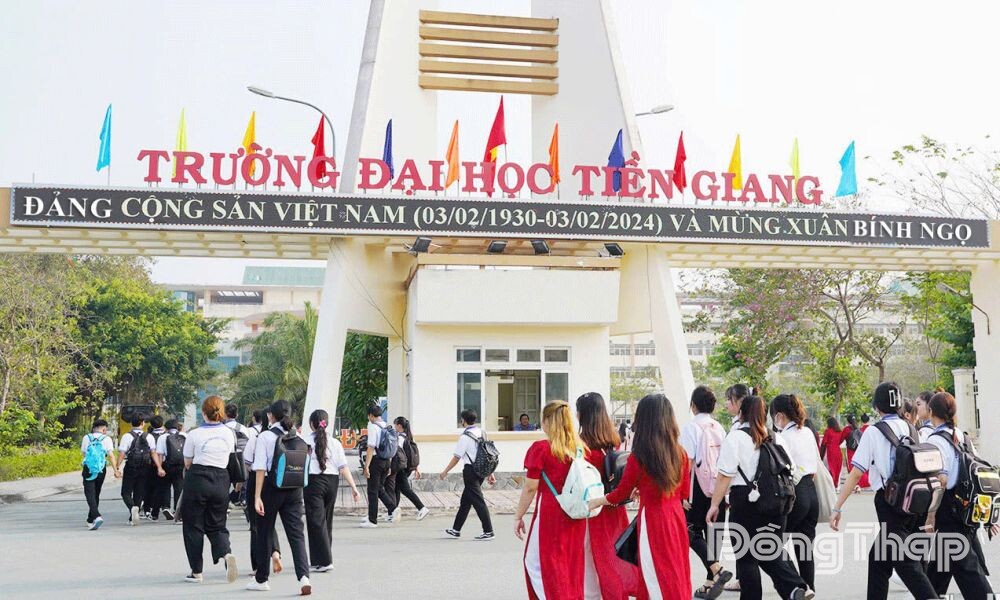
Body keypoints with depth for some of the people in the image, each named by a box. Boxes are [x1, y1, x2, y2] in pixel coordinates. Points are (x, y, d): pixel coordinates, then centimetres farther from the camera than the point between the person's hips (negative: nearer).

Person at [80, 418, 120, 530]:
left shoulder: (86, 438, 4)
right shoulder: (107, 439, 0)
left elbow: (83, 453, 9)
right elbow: (111, 455, -9)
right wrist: (115, 470, -10)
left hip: (88, 469, -1)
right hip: (101, 470, 1)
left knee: (90, 494, -6)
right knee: (96, 494, 16)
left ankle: (97, 516, -29)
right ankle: (90, 520, 24)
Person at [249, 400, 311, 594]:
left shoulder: (265, 437, -7)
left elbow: (261, 468, -11)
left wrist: (257, 496, -12)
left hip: (271, 487, -3)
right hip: (294, 489, 3)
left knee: (264, 532, 11)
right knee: (296, 532, 2)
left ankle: (261, 579, 22)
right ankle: (303, 576, -15)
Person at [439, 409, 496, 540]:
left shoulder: (465, 436, -14)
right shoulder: (482, 433, 9)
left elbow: (456, 457, -11)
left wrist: (445, 472, -1)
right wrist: (490, 473, 15)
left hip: (470, 470, -8)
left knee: (478, 501, -5)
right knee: (465, 501, 16)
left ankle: (488, 531, -5)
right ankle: (456, 530, 25)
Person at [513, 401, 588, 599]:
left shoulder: (541, 448, -11)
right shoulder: (580, 448, 3)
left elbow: (530, 488, -10)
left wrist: (518, 516, -2)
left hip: (549, 513, -6)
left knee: (535, 562, 7)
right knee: (571, 564, 15)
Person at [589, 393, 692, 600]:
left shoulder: (638, 457, -15)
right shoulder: (680, 453, 0)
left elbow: (621, 493, -3)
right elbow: (684, 492, 11)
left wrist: (594, 502, 12)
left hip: (652, 519, -5)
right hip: (676, 516, 5)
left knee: (658, 579, 5)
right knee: (676, 575, 15)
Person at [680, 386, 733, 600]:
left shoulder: (691, 427, -8)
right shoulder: (719, 428, 7)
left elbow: (687, 461, -13)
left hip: (699, 486, -6)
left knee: (693, 531, 2)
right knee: (713, 532, 11)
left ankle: (717, 569, -16)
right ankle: (711, 582, 15)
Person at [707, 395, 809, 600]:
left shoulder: (735, 437, -7)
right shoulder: (776, 439, 9)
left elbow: (725, 475, -12)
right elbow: (790, 471, 11)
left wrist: (715, 504, -7)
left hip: (745, 501, -5)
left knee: (746, 556, 6)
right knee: (771, 551, 13)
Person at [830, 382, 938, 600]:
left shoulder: (873, 432, -7)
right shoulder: (910, 429, 9)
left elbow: (855, 474, -10)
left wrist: (837, 508, -8)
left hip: (889, 500, -6)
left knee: (906, 563, -6)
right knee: (878, 557, 19)